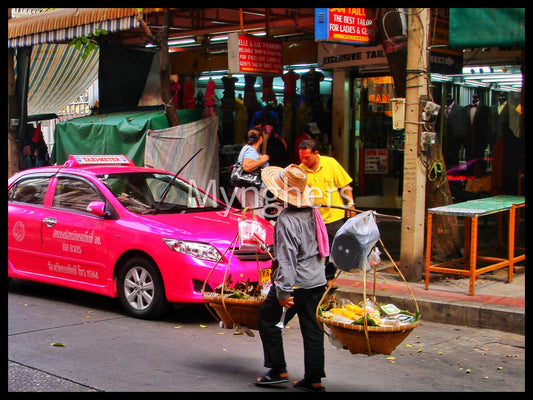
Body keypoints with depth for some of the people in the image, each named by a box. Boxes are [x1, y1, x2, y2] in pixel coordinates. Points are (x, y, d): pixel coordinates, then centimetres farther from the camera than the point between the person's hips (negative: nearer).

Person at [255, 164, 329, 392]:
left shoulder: (286, 219, -18)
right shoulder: (311, 212, 7)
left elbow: (287, 257, -22)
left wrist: (283, 290, -20)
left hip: (297, 282, -8)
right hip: (317, 279, 8)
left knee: (268, 322, 8)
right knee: (312, 328, 11)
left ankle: (278, 370, 12)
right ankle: (314, 379, 15)